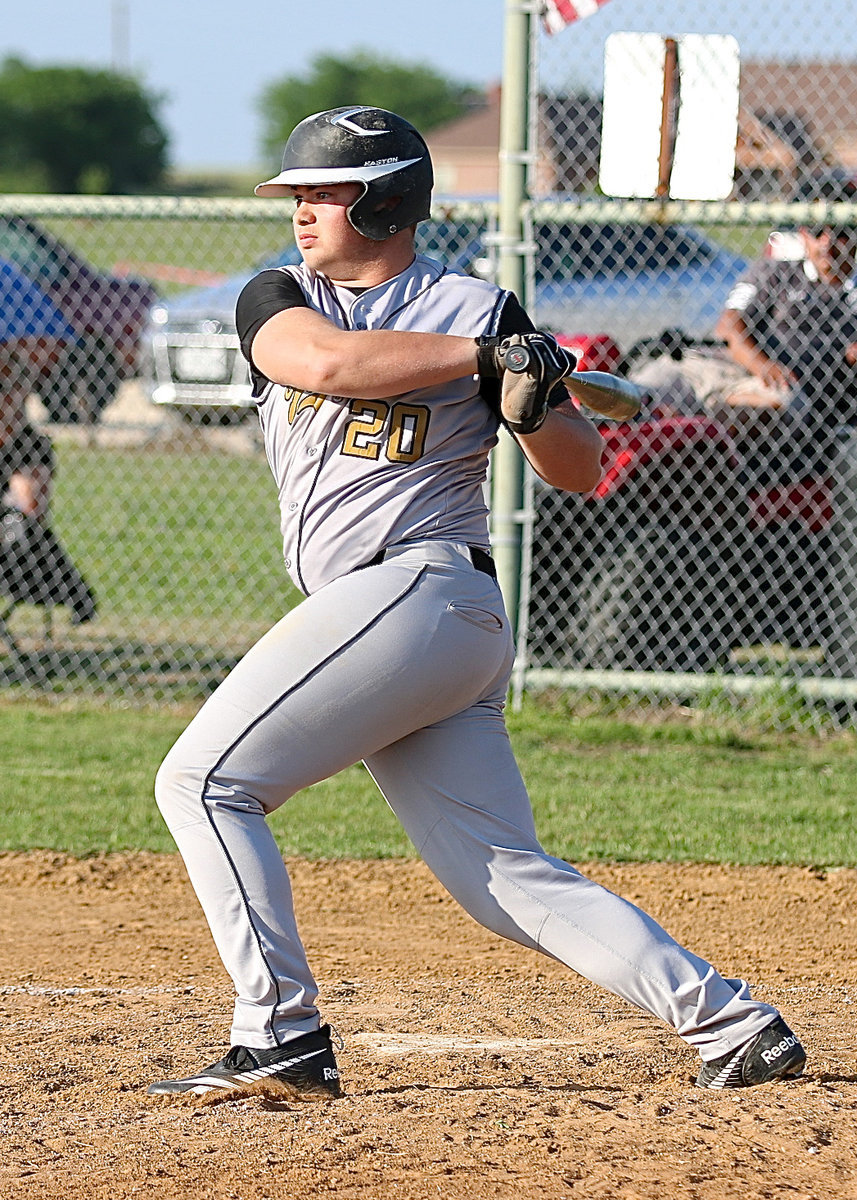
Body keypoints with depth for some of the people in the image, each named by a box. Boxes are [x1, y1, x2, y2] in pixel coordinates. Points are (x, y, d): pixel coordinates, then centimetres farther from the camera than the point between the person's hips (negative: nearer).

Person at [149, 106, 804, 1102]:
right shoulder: (277, 299, 15)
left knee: (202, 781, -12)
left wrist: (533, 404, -14)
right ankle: (733, 1025, -1)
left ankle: (281, 1038, -12)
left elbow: (581, 471, 6)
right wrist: (482, 355, -9)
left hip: (418, 588, -6)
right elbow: (329, 363, -8)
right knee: (506, 879, 0)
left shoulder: (480, 310, 4)